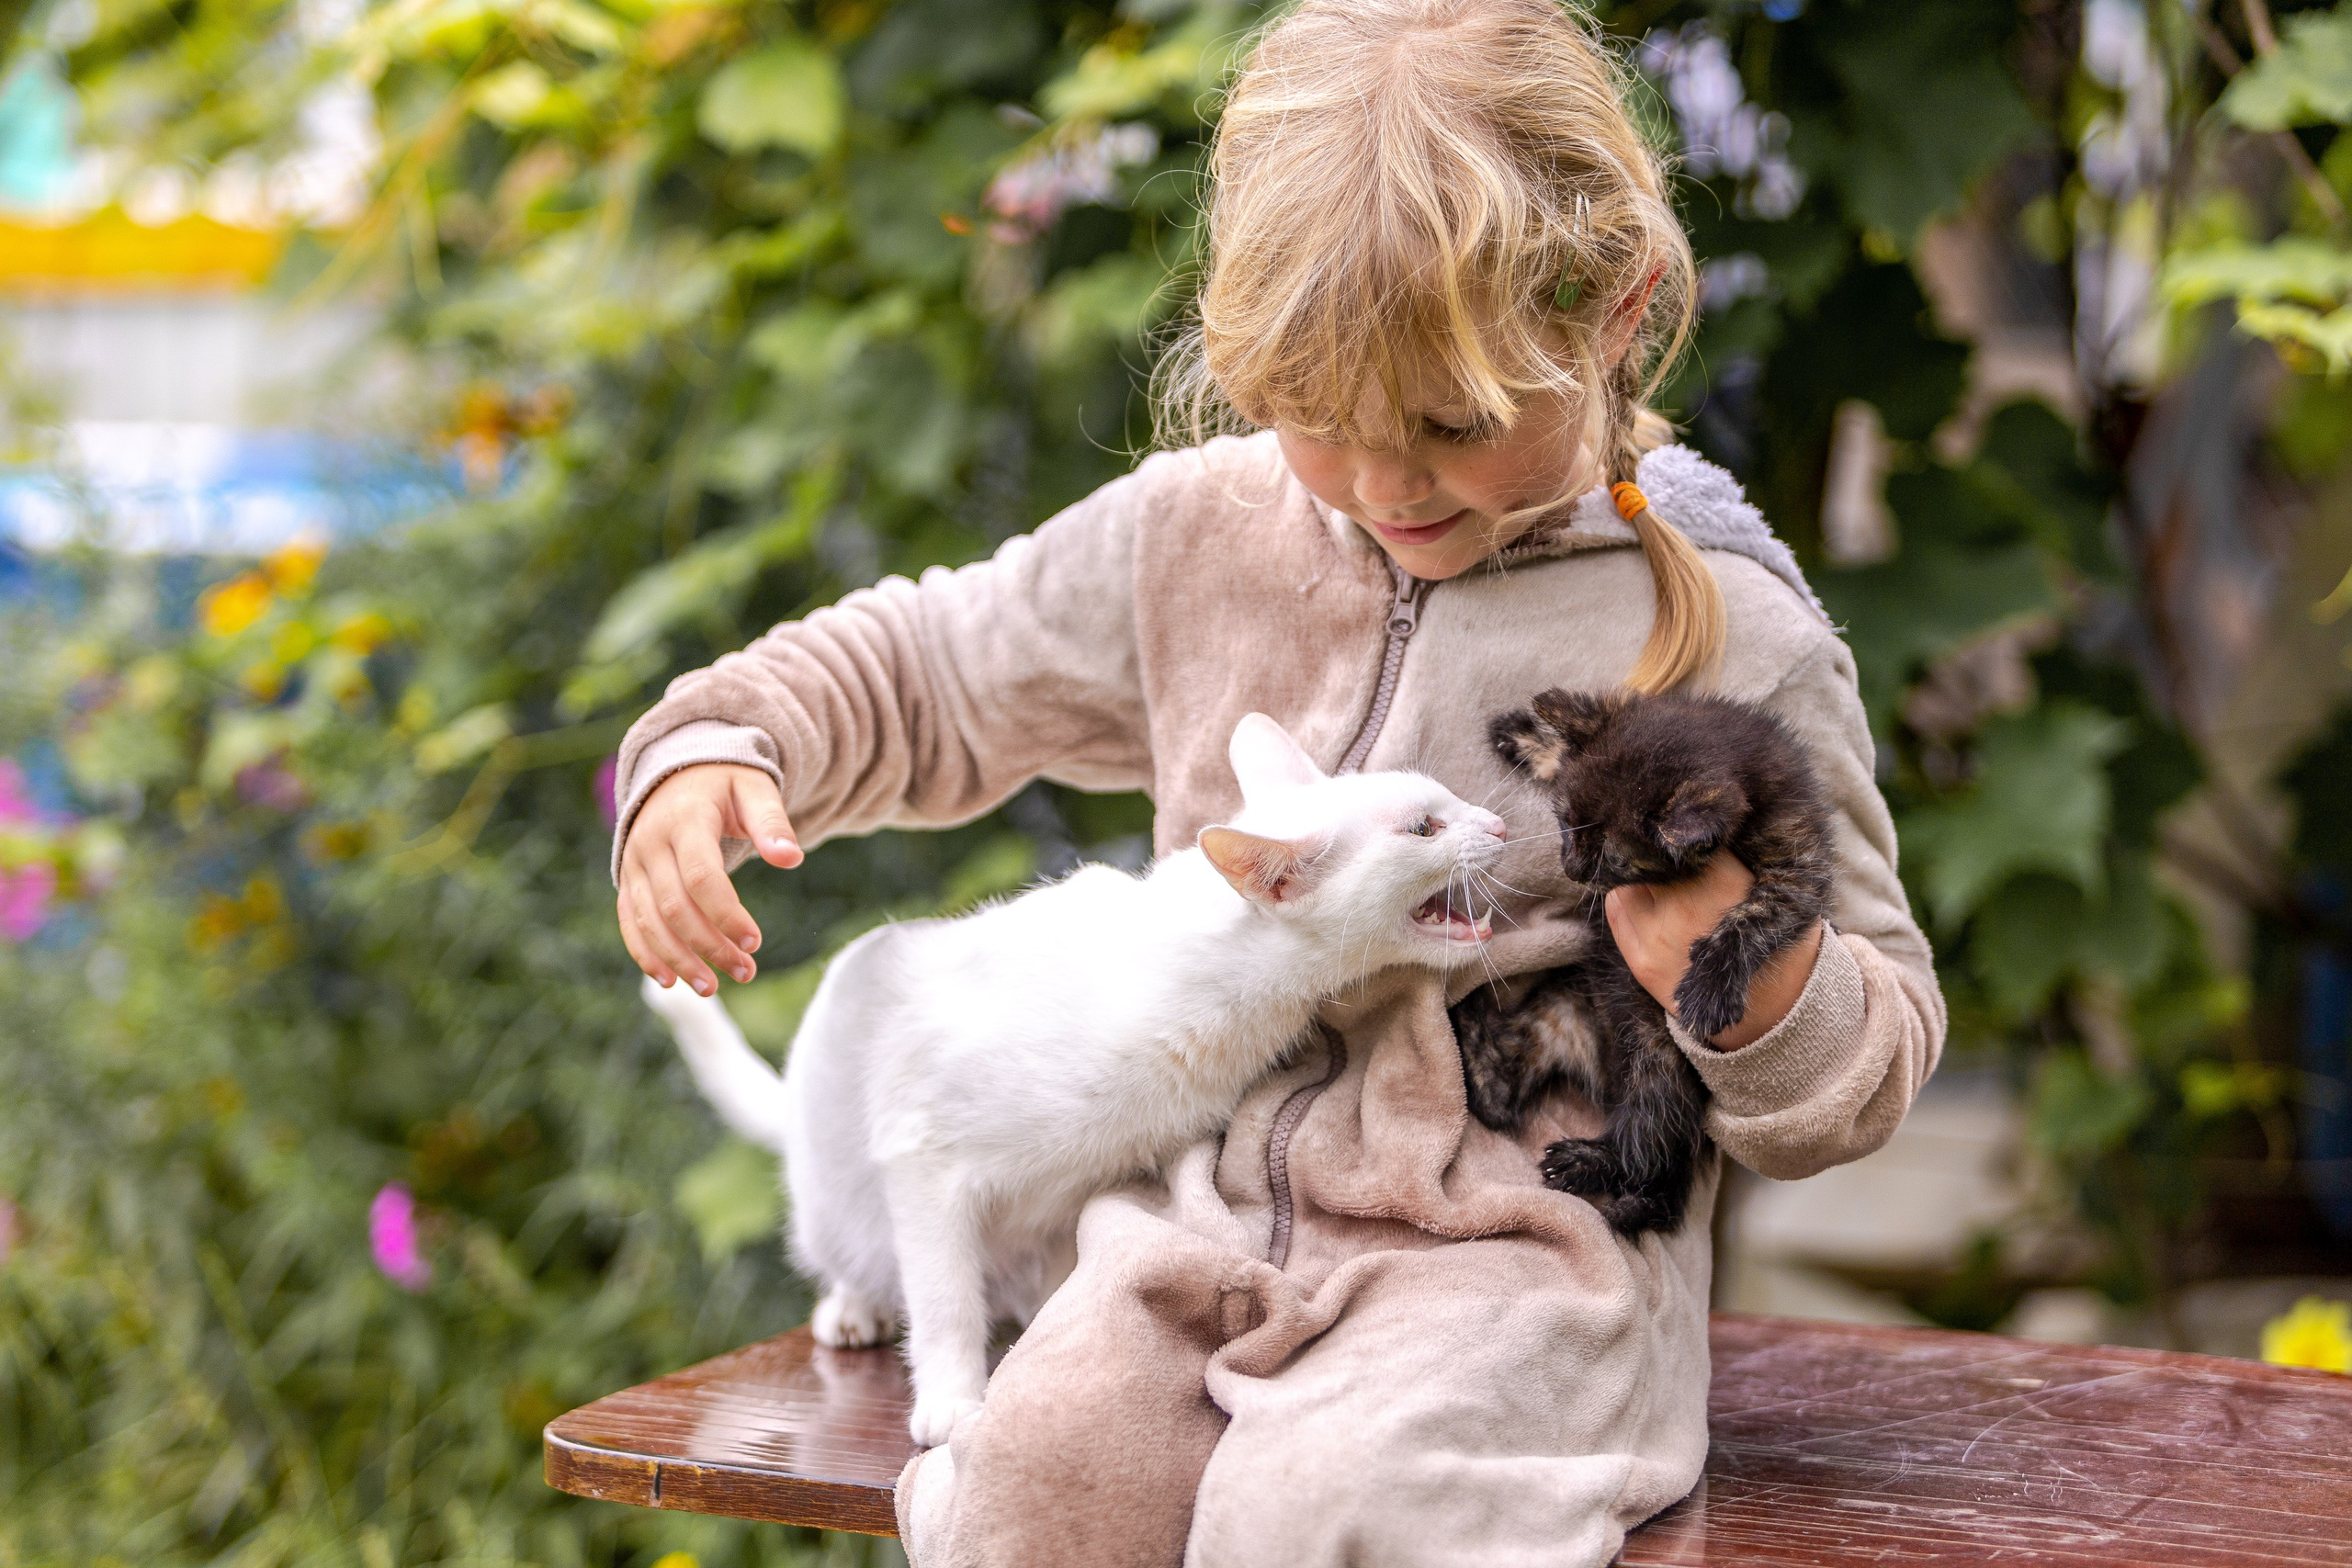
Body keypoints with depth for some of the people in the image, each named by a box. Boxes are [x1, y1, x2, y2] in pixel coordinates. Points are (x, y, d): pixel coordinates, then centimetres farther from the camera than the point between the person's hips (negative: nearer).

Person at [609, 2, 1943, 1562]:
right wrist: (715, 751, 4)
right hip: (1209, 1217, 4)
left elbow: (1869, 1064, 6)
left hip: (1523, 1255, -3)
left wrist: (1764, 992, -17)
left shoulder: (1732, 636, -2)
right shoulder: (1206, 533, 7)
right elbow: (923, 673, 22)